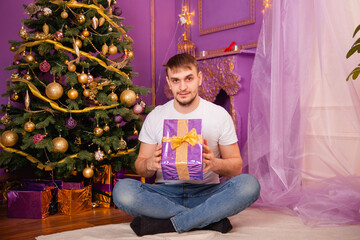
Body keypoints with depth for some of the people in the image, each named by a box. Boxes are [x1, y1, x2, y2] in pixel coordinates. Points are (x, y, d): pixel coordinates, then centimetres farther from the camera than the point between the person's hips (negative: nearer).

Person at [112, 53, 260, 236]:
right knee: (122, 190, -28)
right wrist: (150, 164, -18)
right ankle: (211, 219, -22)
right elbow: (140, 167, 7)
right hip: (166, 192, 1)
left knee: (249, 184, -29)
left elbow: (236, 167, 2)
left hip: (206, 192, -1)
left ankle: (165, 224, -25)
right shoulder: (155, 117, 4)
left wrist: (215, 164, -21)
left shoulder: (219, 115, 1)